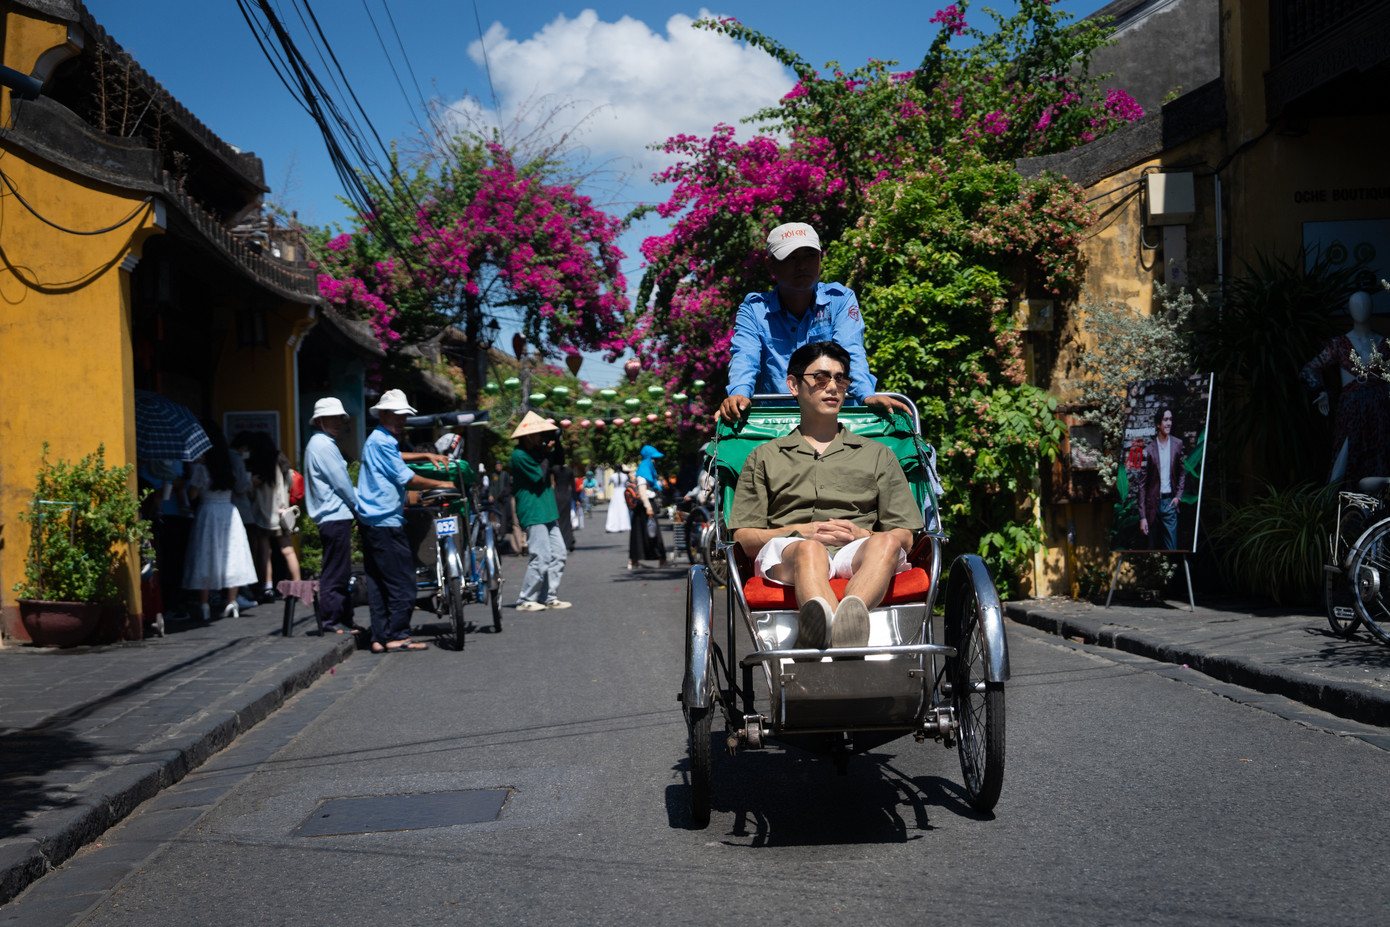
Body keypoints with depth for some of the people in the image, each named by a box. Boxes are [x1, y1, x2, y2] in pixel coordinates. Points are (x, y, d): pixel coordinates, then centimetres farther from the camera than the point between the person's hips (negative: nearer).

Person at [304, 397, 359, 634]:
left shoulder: (322, 444, 21)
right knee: (334, 573, -7)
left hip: (335, 517, 11)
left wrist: (357, 503, 19)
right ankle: (330, 623, -3)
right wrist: (359, 506, -1)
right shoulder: (323, 445, -12)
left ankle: (344, 620, 18)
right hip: (335, 517, -11)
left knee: (341, 573, 13)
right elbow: (341, 483, -13)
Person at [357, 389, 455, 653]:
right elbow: (406, 478, -14)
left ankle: (380, 638, 10)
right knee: (402, 581, -8)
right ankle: (397, 636, -6)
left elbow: (396, 458, 43)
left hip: (371, 521, 11)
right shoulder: (380, 441, -12)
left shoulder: (380, 440, 19)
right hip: (385, 522, -11)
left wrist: (427, 455, 33)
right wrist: (441, 484, -3)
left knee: (378, 582, 9)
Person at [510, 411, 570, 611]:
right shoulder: (519, 455, -12)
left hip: (547, 512, 10)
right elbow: (540, 477, -15)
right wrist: (545, 454, -6)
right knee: (541, 557, -13)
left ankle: (549, 597, 14)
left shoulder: (535, 452, 16)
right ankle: (525, 600, -3)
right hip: (533, 513, -10)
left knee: (558, 554, 8)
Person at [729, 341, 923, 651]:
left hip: (857, 555, 2)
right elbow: (743, 537, 14)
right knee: (809, 549, -39)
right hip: (786, 553, -1)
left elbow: (904, 536, 18)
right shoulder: (764, 457, 25)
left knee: (886, 543, -35)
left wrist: (861, 534, -4)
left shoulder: (878, 455, 28)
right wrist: (799, 531, -4)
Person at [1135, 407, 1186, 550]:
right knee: (1153, 548, 8)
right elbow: (1142, 484, -3)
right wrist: (1142, 517, -7)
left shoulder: (1177, 444, 3)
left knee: (1171, 548, -4)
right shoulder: (1149, 450, -4)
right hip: (1153, 504, -1)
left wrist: (1178, 496, 0)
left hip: (1170, 502, 1)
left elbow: (1182, 472, 15)